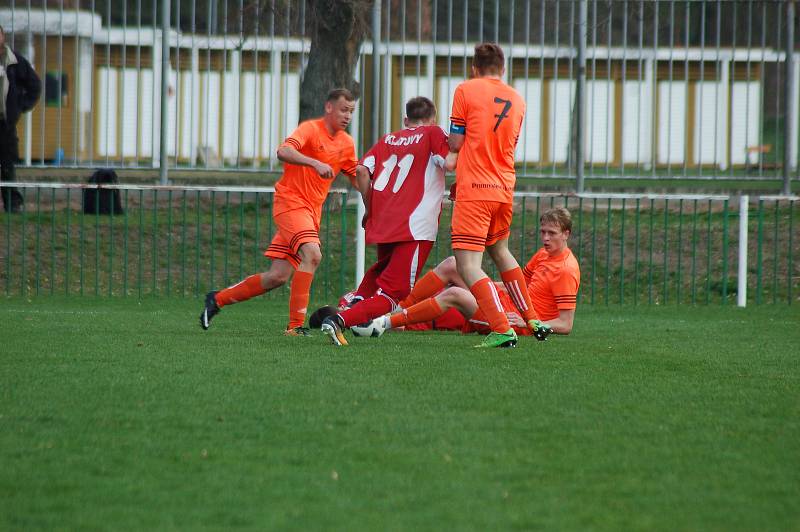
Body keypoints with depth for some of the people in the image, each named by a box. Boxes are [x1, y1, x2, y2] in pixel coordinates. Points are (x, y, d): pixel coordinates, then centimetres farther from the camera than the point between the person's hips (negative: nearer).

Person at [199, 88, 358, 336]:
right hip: (290, 201, -8)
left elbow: (357, 177, 24)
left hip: (312, 212, 8)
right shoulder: (311, 128, -11)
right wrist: (315, 163, -40)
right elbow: (284, 151, -28)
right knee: (312, 254, -29)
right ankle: (295, 324, -26)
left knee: (278, 277, 3)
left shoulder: (346, 143, 12)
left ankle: (217, 299, 20)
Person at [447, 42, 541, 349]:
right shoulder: (517, 100, 13)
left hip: (474, 190, -6)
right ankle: (532, 320, 32)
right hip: (505, 188, 6)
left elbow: (455, 144, -6)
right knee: (500, 251, 27)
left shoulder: (466, 90, -4)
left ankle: (501, 329, -21)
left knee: (467, 264, -8)